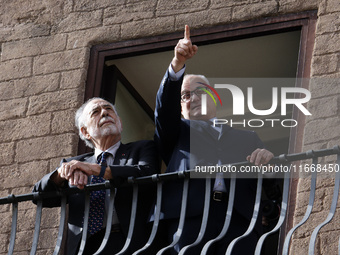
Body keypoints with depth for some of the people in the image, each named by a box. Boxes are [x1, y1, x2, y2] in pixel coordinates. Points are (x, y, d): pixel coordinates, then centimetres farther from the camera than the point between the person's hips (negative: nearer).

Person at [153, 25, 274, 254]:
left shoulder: (246, 137, 31)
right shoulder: (177, 131, 29)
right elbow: (165, 108, 7)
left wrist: (267, 158, -6)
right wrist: (178, 64, -8)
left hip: (239, 216, 1)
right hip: (189, 216, -1)